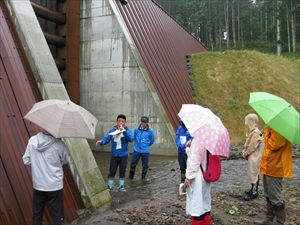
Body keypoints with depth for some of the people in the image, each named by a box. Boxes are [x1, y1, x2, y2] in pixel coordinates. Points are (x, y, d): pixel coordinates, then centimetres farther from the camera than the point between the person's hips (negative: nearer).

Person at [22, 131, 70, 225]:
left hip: (38, 185, 4)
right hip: (55, 186, -4)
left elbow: (26, 160, 0)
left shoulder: (32, 140, -9)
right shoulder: (59, 144, -19)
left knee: (37, 213, 20)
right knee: (57, 215, 10)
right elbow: (65, 161, -2)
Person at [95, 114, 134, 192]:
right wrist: (101, 142, -26)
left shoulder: (128, 130, -6)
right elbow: (106, 139, -5)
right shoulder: (112, 130, -3)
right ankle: (109, 186, 22)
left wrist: (124, 131, -31)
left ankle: (121, 186, 26)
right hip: (114, 155, 1)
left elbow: (131, 139, -23)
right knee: (112, 171, 7)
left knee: (122, 171, 11)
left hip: (123, 155, -1)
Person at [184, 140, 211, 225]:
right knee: (205, 202, 18)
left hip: (197, 177, -10)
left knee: (197, 203, 1)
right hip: (205, 175, 10)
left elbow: (194, 160, -23)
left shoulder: (197, 141, -21)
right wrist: (190, 147, -1)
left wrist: (188, 177, -18)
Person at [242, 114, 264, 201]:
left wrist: (246, 153, -10)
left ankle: (254, 193, 7)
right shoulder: (251, 131, 7)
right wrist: (244, 151, 1)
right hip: (251, 155, 9)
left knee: (254, 173, -2)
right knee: (254, 173, 17)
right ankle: (254, 189, 29)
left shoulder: (256, 132, -22)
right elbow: (248, 143, 13)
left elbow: (252, 146, -21)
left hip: (255, 156, -9)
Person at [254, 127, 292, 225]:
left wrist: (267, 132, -15)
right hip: (268, 167, 10)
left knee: (276, 198, 1)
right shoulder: (273, 128, 11)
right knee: (269, 196, 19)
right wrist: (268, 131, 4)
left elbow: (273, 145, -25)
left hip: (275, 169, -10)